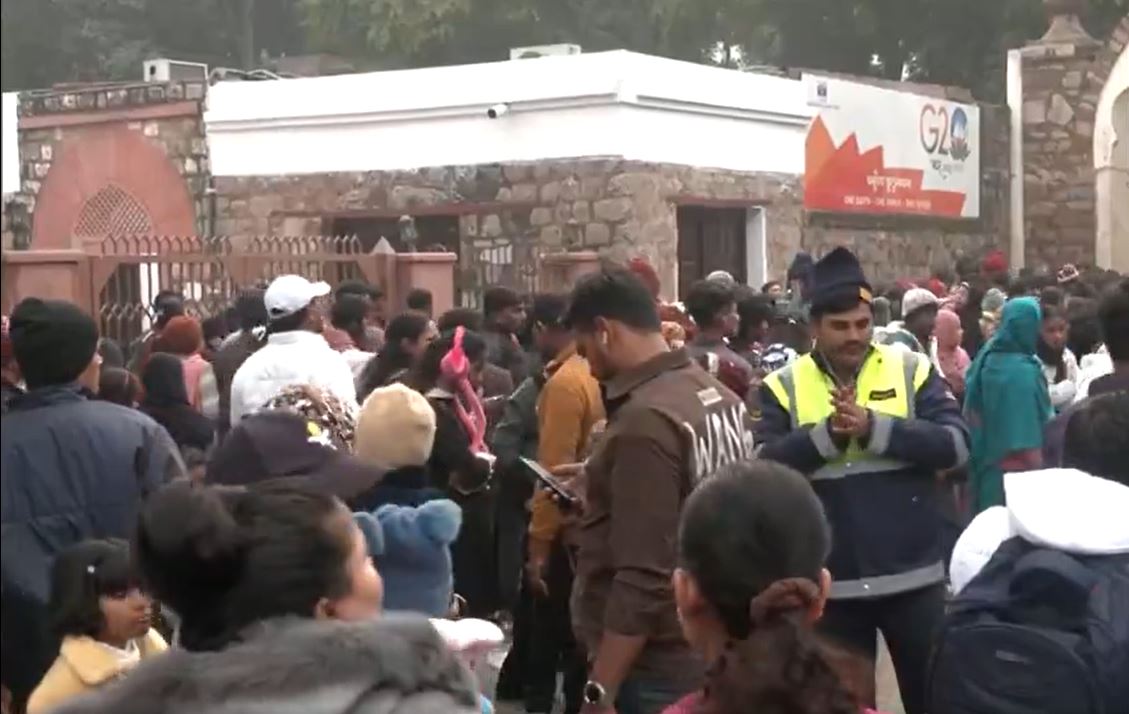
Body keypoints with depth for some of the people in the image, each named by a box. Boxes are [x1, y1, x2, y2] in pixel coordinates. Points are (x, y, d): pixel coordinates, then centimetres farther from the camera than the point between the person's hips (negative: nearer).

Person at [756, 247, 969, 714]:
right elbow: (763, 467, -10)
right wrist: (826, 432, -21)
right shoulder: (783, 387, 1)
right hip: (830, 584, 0)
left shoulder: (912, 370, 0)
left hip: (912, 577, 0)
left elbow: (955, 445, -11)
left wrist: (874, 426, -20)